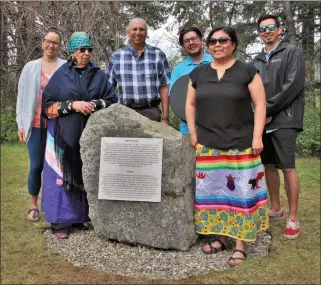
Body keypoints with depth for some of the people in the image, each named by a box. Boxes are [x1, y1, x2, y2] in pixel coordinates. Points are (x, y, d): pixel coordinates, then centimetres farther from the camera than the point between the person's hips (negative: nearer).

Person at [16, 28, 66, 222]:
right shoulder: (30, 68, 9)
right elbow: (22, 96, 9)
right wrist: (21, 124, 4)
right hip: (36, 126, 1)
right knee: (36, 166, 4)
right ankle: (33, 205, 20)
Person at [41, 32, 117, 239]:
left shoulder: (99, 75, 9)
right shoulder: (61, 75, 3)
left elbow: (112, 101, 7)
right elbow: (47, 103, 0)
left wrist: (94, 104, -12)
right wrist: (72, 105, -13)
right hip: (65, 133, -2)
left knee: (87, 175, 4)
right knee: (63, 175, -3)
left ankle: (79, 217, 17)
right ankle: (60, 222, 5)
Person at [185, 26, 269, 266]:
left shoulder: (247, 71, 1)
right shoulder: (198, 73, 11)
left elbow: (260, 105, -2)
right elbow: (191, 104, 15)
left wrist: (257, 136, -10)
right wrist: (193, 133, 7)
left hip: (241, 144, -3)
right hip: (207, 145, 4)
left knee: (240, 190, -2)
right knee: (213, 190, 6)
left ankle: (240, 245, 8)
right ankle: (221, 237, 21)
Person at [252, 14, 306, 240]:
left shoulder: (292, 52, 2)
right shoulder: (257, 61, 17)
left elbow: (294, 84, -10)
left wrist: (269, 109, -12)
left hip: (284, 120, -5)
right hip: (262, 120, 6)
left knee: (288, 167, -5)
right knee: (269, 166, 10)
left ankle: (293, 218, 4)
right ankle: (276, 208, 24)